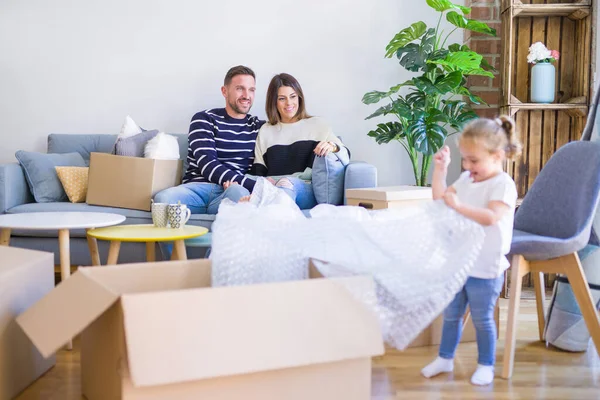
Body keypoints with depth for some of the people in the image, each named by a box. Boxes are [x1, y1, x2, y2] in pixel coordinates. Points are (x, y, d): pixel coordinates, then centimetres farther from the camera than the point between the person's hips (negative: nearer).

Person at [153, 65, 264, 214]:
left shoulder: (259, 127, 19)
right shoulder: (204, 119, 8)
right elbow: (207, 165, -7)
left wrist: (236, 183, -14)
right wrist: (255, 185, -18)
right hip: (198, 187, 0)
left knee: (239, 192, -38)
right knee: (163, 199, -34)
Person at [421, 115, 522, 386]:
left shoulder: (503, 184, -15)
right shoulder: (466, 180, 7)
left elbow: (491, 217, -29)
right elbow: (439, 199, 15)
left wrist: (458, 205, -34)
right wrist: (440, 168, 7)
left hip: (485, 268, -7)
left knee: (482, 319, 6)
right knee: (451, 314, 17)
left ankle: (486, 365, 23)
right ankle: (445, 358, 32)